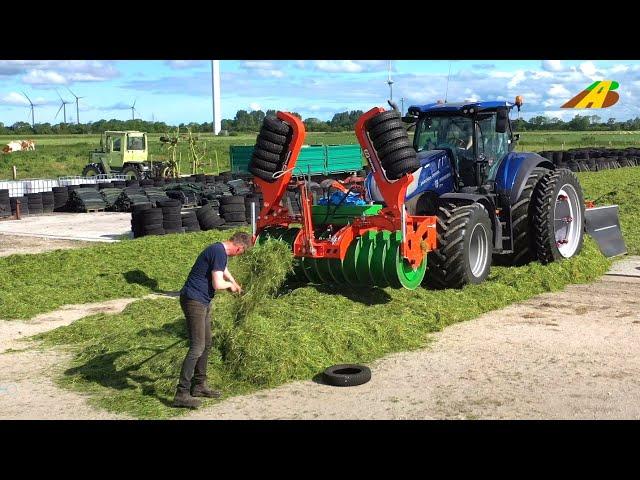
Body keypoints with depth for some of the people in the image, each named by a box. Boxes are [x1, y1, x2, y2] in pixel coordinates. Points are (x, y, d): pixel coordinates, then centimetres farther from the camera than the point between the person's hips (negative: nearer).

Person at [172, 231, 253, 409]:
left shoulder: (219, 250, 15)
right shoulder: (219, 253, -18)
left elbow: (224, 270, 36)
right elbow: (217, 284, -23)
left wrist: (235, 284, 51)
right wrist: (230, 284, -1)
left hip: (202, 302, 11)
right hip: (194, 301, -11)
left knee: (206, 344, 17)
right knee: (197, 347, -14)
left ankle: (199, 385, 27)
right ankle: (181, 394, -15)